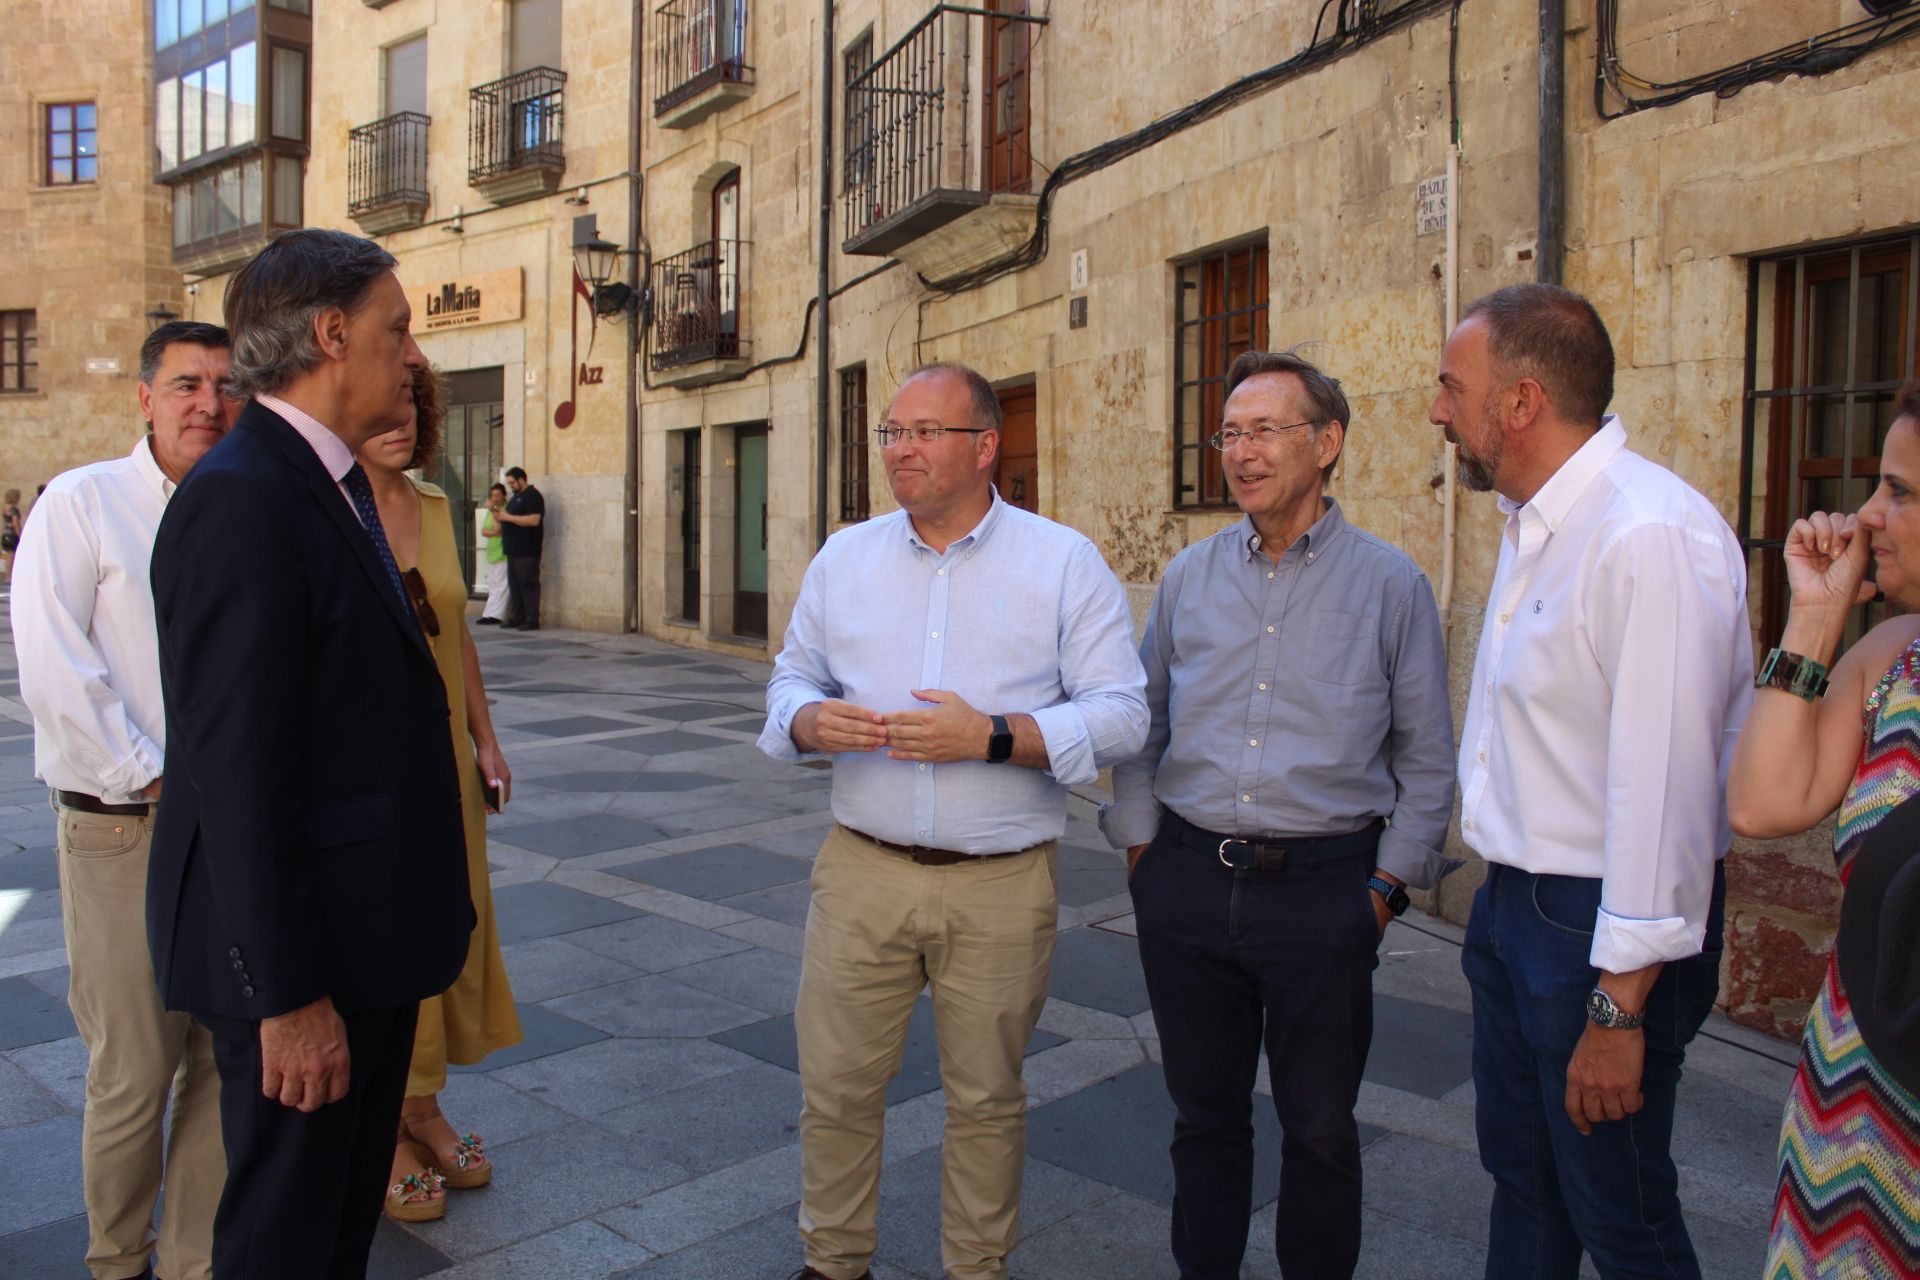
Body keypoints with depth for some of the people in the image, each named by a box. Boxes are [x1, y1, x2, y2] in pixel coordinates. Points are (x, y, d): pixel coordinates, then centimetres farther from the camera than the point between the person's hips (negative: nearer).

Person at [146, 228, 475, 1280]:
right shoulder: (240, 500, -21)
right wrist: (287, 994, -23)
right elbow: (238, 773, -25)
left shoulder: (331, 485, 11)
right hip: (301, 955, -9)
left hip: (359, 937, 9)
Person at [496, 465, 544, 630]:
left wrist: (508, 517, -18)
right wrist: (501, 517, 6)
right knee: (514, 585, 10)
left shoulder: (532, 496, -9)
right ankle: (516, 618, 15)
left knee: (528, 584, -9)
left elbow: (533, 520, -21)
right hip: (514, 549, 10)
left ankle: (532, 620, -8)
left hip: (527, 551, -10)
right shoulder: (516, 497, 21)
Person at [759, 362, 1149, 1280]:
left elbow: (1120, 715, -8)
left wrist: (993, 737, -21)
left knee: (985, 1099, 13)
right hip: (861, 869, 3)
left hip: (1002, 886, -2)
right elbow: (789, 678, 14)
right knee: (835, 1085, 10)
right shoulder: (844, 558, 8)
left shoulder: (1066, 564, -3)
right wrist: (810, 720, -10)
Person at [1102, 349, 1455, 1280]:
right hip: (1188, 880, 3)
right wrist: (1140, 850, 6)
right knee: (1205, 1113, 15)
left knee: (1319, 1127, 10)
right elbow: (1141, 728, 12)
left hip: (1324, 885, -2)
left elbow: (1427, 758, 3)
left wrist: (1387, 883, -2)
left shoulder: (1390, 583, -1)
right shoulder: (1188, 577, 7)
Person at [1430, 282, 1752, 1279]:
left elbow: (1667, 785, -26)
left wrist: (1622, 1005, -22)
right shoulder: (1533, 524, 8)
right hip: (1513, 900, 9)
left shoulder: (1651, 535, -24)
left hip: (1601, 927, -9)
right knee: (1521, 1176, 23)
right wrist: (1504, 892, 17)